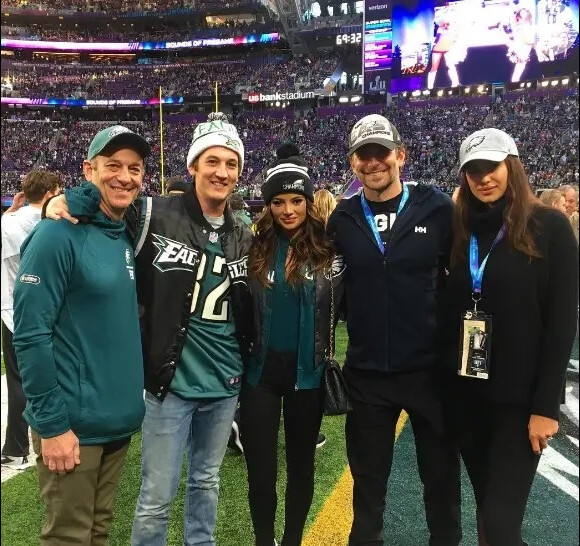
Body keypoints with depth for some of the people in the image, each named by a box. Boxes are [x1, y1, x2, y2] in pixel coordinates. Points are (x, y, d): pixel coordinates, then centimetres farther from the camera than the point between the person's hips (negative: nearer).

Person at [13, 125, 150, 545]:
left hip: (120, 419, 7)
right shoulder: (59, 234, -15)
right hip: (73, 423, -7)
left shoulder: (128, 238, 7)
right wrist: (51, 424, -17)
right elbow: (30, 334, -18)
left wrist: (134, 397, 12)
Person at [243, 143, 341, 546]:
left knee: (301, 464, 15)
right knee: (261, 469, 9)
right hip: (260, 371, 1)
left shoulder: (328, 248, -6)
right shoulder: (255, 247, -2)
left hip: (307, 372, -1)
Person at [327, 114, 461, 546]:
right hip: (366, 372, 2)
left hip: (429, 367, -1)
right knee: (368, 477, 18)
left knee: (441, 474, 16)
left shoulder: (438, 210, -6)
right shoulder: (342, 219, 1)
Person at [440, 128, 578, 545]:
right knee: (487, 505, 16)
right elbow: (449, 311, 7)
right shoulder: (460, 231, 6)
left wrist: (546, 405, -13)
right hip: (465, 392, 4)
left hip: (519, 396, -4)